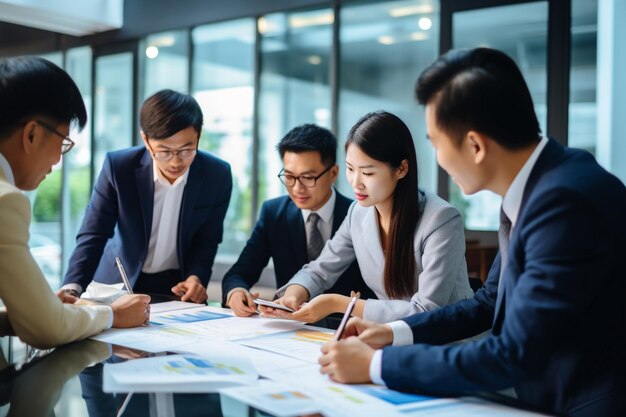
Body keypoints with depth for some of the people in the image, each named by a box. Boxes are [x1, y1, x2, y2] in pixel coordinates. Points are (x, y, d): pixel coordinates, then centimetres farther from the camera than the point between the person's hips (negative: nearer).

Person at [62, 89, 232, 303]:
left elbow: (206, 240, -1)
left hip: (178, 286, 1)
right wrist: (72, 288, -29)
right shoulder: (118, 167, -16)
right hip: (121, 281, 0)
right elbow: (93, 235, -14)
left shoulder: (217, 175, -12)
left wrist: (195, 277, -20)